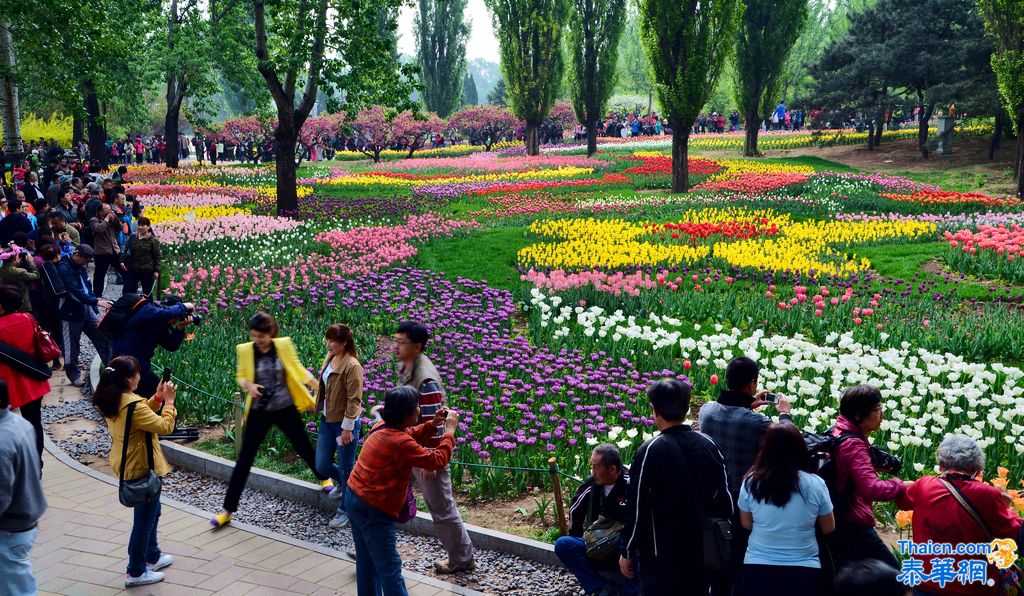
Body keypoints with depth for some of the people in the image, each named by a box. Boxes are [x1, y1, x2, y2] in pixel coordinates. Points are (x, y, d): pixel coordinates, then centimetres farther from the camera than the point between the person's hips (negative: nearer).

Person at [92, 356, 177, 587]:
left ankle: (152, 556, 40)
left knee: (151, 511, 26)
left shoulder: (112, 402, 0)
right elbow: (164, 426, -25)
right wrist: (169, 401, -16)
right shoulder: (133, 406, -29)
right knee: (144, 519, 4)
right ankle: (136, 572, 15)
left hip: (128, 465, 10)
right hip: (142, 468, -10)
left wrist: (158, 398, 0)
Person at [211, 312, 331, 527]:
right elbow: (241, 376, 6)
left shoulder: (284, 345, -9)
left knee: (303, 447, 15)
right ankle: (228, 510, 9)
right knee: (245, 458, 1)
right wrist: (248, 385, -16)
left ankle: (324, 477, 46)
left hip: (286, 409, 0)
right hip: (259, 412, 0)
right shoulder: (244, 350, -8)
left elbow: (298, 370, 0)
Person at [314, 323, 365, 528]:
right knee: (322, 465, 13)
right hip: (327, 420, 8)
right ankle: (342, 483, 44)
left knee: (346, 468, 7)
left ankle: (345, 510, 22)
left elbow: (354, 400, -19)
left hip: (345, 423, -8)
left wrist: (347, 428, -18)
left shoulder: (352, 366, -20)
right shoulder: (330, 358, 4)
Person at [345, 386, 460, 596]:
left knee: (367, 560, 20)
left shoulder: (382, 427, 3)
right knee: (389, 567, -1)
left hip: (354, 498, 10)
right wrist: (450, 431, -8)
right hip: (373, 511, -10)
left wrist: (432, 425, 7)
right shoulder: (401, 444, -25)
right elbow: (438, 461, -18)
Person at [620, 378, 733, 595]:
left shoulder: (650, 451, -16)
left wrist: (627, 553, -2)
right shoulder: (708, 445, -1)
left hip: (660, 559, -5)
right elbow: (725, 500, 5)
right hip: (702, 554, 5)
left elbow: (637, 509, -13)